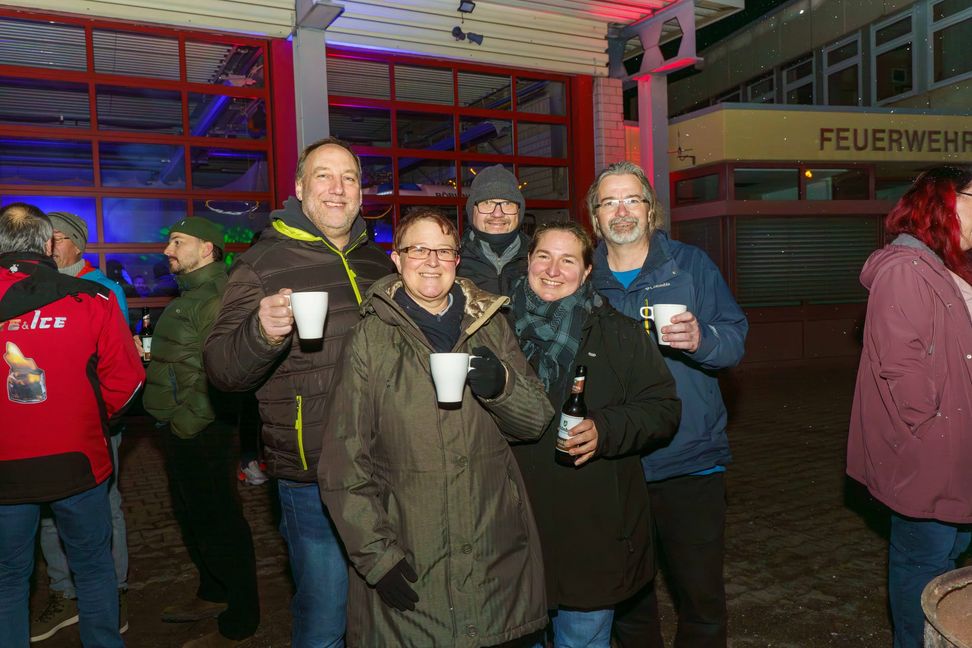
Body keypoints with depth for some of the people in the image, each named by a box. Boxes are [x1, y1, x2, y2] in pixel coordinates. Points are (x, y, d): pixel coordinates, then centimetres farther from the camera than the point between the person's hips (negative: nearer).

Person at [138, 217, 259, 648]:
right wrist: (150, 352, 10)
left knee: (218, 522, -1)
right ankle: (212, 594, 38)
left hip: (202, 432, -11)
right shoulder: (193, 293, 17)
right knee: (191, 515, 21)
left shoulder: (216, 296, -17)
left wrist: (187, 422, -21)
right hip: (183, 429, 11)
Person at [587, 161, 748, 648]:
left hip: (690, 462, -2)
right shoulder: (583, 280, 6)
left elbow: (736, 338, -3)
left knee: (702, 598, 7)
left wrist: (701, 339, -23)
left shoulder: (691, 265, 1)